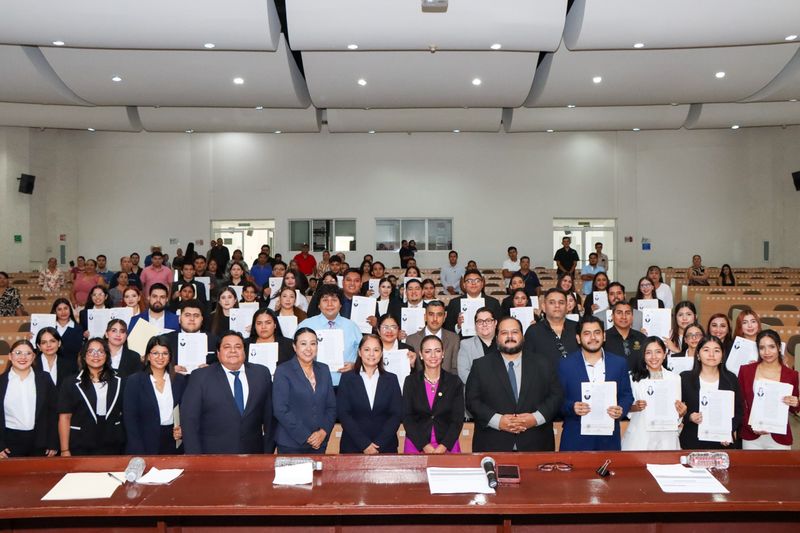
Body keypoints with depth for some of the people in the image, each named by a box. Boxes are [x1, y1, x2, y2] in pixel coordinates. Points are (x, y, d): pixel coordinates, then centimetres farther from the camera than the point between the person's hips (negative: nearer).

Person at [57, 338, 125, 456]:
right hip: (80, 448, -2)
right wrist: (65, 450, -7)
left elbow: (125, 413, 10)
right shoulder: (71, 384, 2)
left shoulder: (118, 382, 8)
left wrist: (125, 443, 4)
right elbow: (64, 417, -2)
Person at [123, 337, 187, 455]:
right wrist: (139, 453, -12)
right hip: (145, 446, -2)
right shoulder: (135, 381, -2)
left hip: (172, 445, 2)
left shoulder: (180, 380, 6)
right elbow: (130, 418, -6)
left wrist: (182, 429, -8)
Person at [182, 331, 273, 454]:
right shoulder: (201, 376, -3)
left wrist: (268, 451, 6)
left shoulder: (262, 373, 4)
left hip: (253, 453, 2)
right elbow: (189, 419, -5)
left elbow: (269, 416, 8)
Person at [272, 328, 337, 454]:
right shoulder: (283, 371, -5)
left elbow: (331, 406, 8)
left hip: (319, 443, 4)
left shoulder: (324, 370, 9)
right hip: (291, 445, -4)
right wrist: (306, 437, -14)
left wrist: (323, 432, -7)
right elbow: (281, 410, -11)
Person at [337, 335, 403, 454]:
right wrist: (364, 444, -13)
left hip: (385, 448, 1)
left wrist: (378, 444, -12)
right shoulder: (347, 378, 2)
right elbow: (343, 414, -5)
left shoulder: (391, 379, 6)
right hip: (353, 447, -1)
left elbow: (397, 414, 0)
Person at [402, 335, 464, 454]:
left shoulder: (454, 382, 1)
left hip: (447, 446, 0)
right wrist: (424, 446, -13)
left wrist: (443, 446, -14)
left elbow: (458, 419, -2)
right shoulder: (411, 381, 1)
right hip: (416, 445, 0)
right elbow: (407, 417, -3)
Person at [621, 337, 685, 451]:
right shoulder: (633, 377, -1)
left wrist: (681, 412, -11)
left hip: (665, 438, 2)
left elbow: (677, 412, 9)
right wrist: (635, 407, -16)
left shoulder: (675, 378, 5)